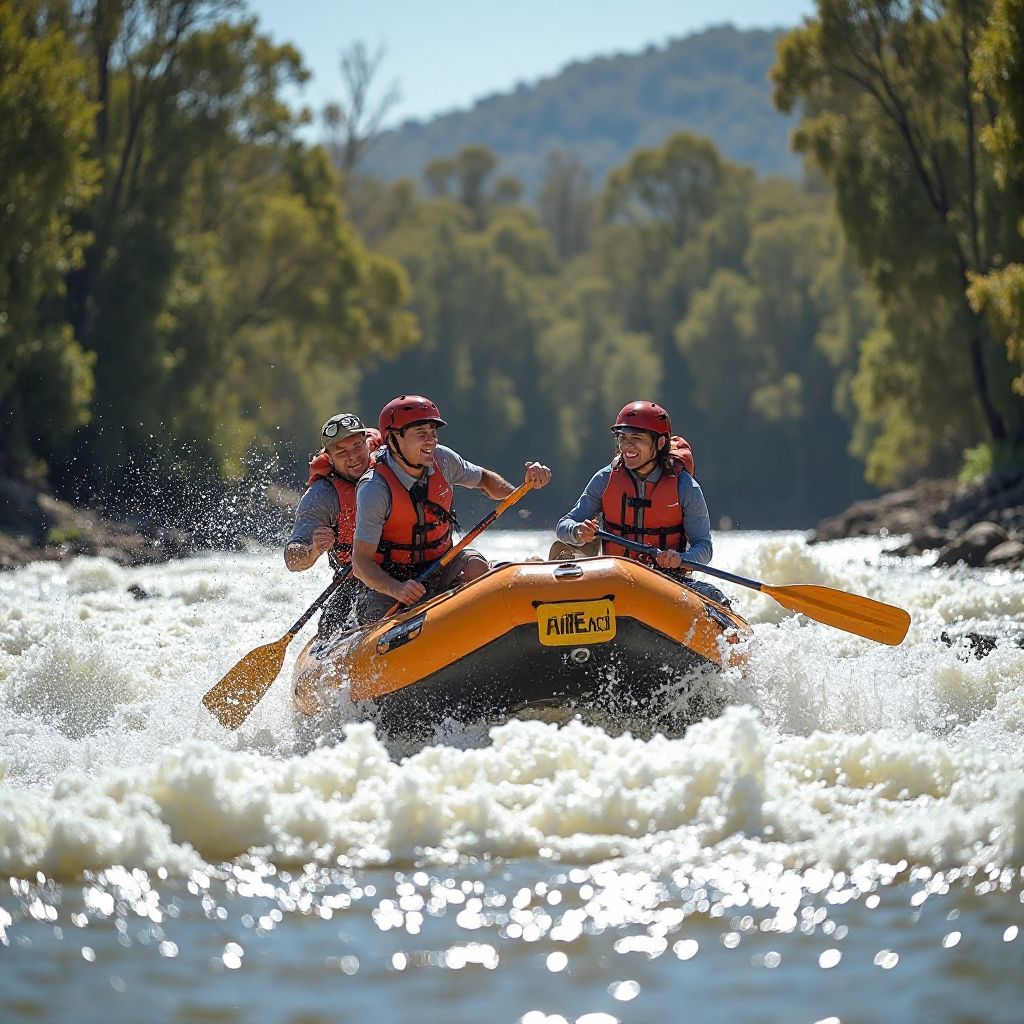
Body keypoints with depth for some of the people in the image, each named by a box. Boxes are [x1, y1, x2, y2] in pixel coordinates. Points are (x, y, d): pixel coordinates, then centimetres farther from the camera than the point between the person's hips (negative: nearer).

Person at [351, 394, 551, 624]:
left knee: (474, 564, -25)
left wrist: (523, 487, -7)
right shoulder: (374, 490, -21)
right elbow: (361, 562, -23)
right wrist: (396, 589, -42)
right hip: (386, 581, -4)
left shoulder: (442, 460, -5)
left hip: (439, 569, 4)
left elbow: (484, 480, 15)